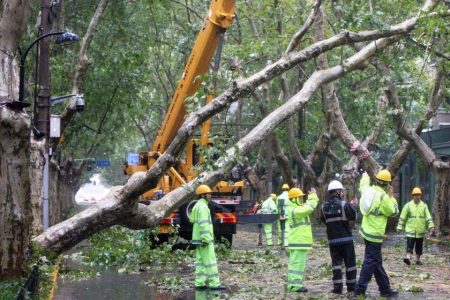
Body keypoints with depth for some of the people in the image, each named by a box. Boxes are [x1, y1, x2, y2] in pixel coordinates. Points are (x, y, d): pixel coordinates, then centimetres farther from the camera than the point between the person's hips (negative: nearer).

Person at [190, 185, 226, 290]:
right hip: (204, 239, -10)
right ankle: (214, 284, -9)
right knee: (210, 261, -8)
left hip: (199, 239, 10)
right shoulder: (203, 206, -15)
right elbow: (203, 224, -22)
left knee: (200, 261, 8)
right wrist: (206, 240, -25)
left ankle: (199, 283, 7)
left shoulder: (198, 206, 17)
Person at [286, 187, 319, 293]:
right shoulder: (296, 210, -17)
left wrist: (312, 197, 13)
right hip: (299, 242, -11)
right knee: (298, 263, -9)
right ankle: (295, 285, -9)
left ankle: (293, 284, 17)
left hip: (297, 242, 11)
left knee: (294, 263, 13)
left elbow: (307, 207, 23)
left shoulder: (296, 209, 16)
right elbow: (309, 208, -27)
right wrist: (313, 196, -16)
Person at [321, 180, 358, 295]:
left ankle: (337, 287, -4)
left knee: (336, 262, 4)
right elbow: (353, 216, -6)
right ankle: (351, 285, 16)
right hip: (346, 238, -3)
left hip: (332, 239, 3)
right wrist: (353, 206, 11)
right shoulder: (344, 204, -13)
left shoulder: (324, 207, 1)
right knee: (350, 262, 9)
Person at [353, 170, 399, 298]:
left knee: (377, 262, 14)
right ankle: (360, 290, -5)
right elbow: (393, 211, -7)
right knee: (370, 262, -4)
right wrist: (391, 196, 0)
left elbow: (363, 185, 27)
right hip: (375, 235, -9)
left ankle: (385, 289, 22)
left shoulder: (369, 190, 2)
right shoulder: (383, 197, -19)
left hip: (367, 231, 9)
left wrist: (365, 176, 47)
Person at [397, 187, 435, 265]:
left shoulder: (424, 206, 6)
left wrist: (431, 226, -6)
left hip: (420, 231, 3)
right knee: (409, 245, -14)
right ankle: (408, 257, -21)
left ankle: (418, 259, 20)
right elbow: (402, 217, 2)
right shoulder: (408, 205, -1)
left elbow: (428, 217, 4)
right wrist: (400, 227, 0)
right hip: (410, 230, -3)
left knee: (419, 246, 10)